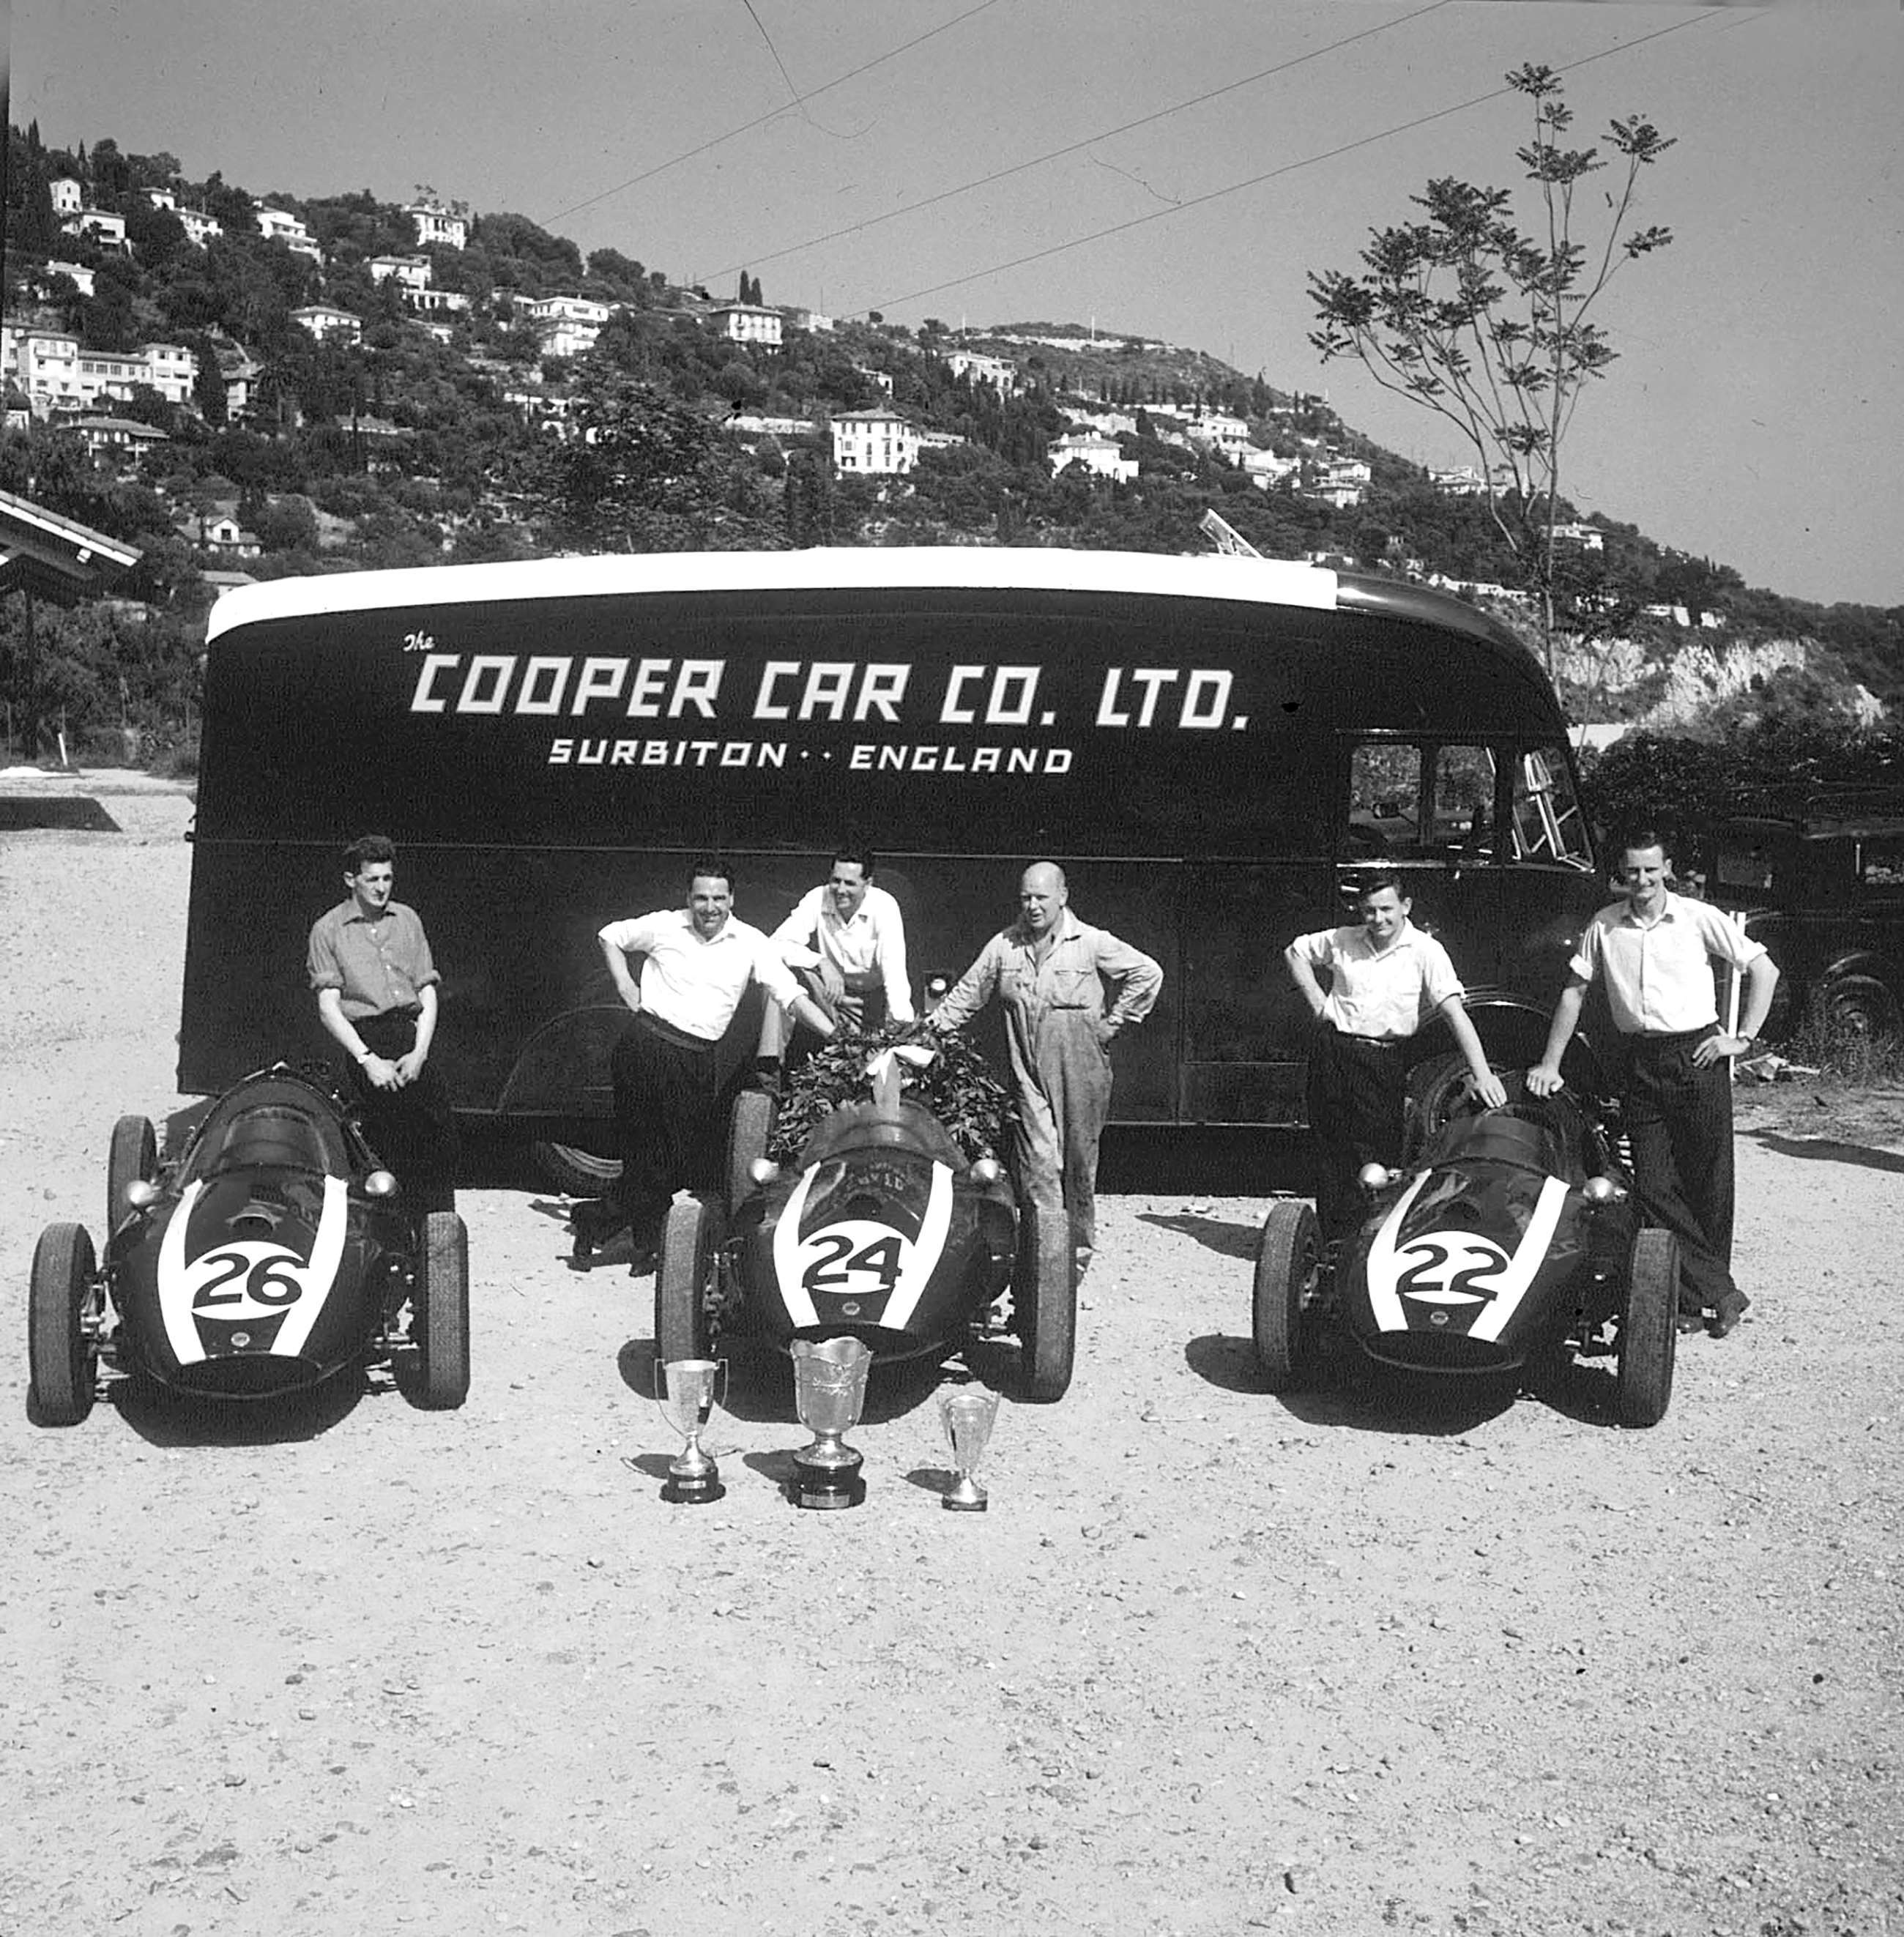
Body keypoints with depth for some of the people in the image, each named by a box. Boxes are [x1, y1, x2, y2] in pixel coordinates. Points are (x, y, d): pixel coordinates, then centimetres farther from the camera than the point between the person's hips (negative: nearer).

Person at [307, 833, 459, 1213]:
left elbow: (428, 993, 13)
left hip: (413, 1037, 3)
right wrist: (368, 1060, -11)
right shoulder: (328, 929, 6)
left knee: (441, 1138, -7)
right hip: (364, 1040, -3)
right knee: (388, 1149, -9)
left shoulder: (407, 919, 16)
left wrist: (420, 1052, -2)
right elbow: (328, 1007, 0)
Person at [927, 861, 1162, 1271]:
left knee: (1079, 1158, 5)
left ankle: (1079, 1247, 19)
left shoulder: (1092, 943, -2)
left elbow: (1148, 973, 0)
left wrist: (1113, 1024, 0)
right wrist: (934, 1025, 5)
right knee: (1038, 1157, -9)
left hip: (1080, 1071, -2)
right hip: (1029, 1071, 2)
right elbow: (969, 991, 15)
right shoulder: (1003, 945, 8)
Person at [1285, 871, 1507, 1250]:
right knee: (1331, 1153, 7)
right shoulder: (1342, 941, 3)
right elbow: (1295, 952, 21)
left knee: (1379, 1160, -4)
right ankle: (1335, 1244, 17)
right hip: (1331, 1053, 3)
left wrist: (1482, 1073, -27)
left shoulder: (1426, 951, -8)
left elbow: (1454, 1011, -17)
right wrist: (1318, 1003, 9)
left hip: (1384, 1062, -3)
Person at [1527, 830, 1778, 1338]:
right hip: (1642, 1063, 3)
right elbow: (1575, 990, 13)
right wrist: (1550, 1063, 10)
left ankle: (1701, 1292, 14)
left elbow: (1764, 969, 2)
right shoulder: (1604, 925, 6)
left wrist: (1744, 1038, -4)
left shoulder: (1700, 918, -2)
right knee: (1655, 1187, -2)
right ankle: (1719, 1294, 4)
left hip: (1698, 1055, -3)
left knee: (1708, 1183, 1)